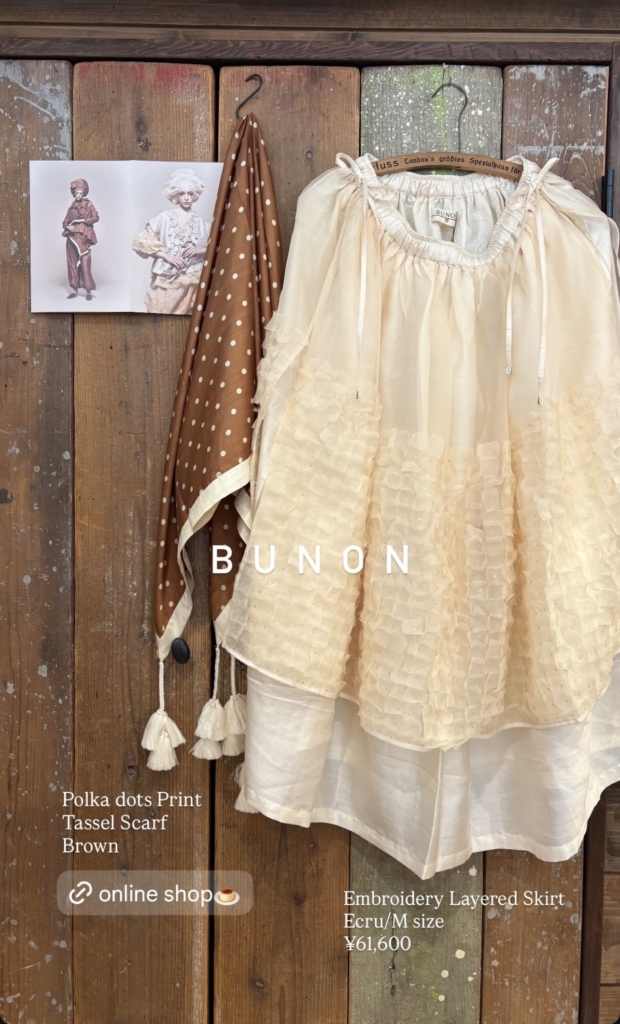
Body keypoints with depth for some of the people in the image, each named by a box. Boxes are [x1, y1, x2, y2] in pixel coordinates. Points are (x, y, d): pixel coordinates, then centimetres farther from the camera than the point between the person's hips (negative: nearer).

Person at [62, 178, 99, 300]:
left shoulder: (88, 204, 5)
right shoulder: (71, 207, 15)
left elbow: (96, 217, -5)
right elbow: (65, 222, 14)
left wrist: (83, 220, -13)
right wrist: (68, 227, -8)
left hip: (83, 237, -4)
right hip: (72, 237, 4)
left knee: (85, 263, -11)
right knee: (72, 262, 2)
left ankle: (89, 290, -9)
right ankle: (74, 289, 7)